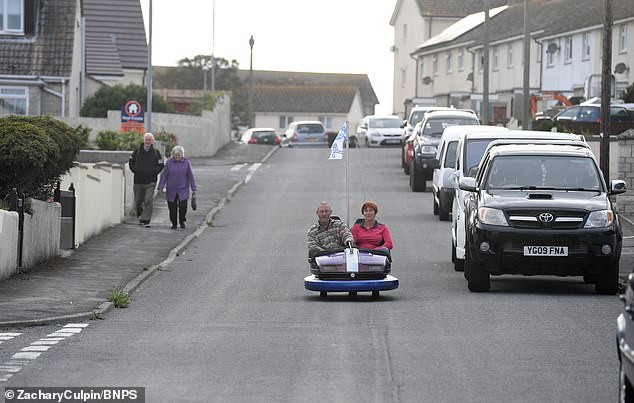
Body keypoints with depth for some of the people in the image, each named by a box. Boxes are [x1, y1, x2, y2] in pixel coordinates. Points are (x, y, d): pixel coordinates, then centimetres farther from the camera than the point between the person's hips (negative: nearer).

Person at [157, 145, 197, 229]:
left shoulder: (186, 162, 1)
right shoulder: (169, 162, 0)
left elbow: (191, 176, 5)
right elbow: (164, 175, 4)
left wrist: (193, 189, 4)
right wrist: (161, 187, -1)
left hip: (183, 190, -1)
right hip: (171, 190, 1)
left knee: (183, 206, -11)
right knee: (172, 208, 1)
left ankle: (182, 221, 14)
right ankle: (174, 224, 19)